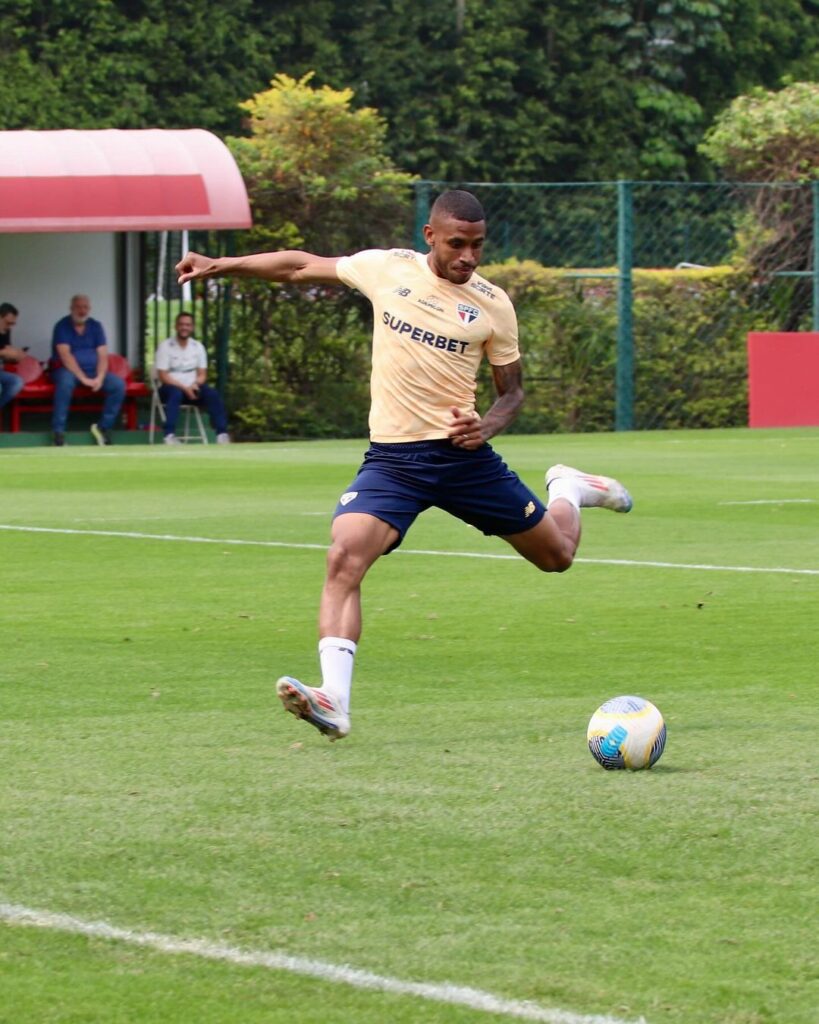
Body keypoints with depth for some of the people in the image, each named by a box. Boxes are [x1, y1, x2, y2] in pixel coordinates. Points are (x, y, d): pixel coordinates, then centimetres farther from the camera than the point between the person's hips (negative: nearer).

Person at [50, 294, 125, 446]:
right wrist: (83, 378, -25)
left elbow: (103, 355, 1)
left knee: (118, 384, -20)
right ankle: (58, 431, -33)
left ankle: (104, 426, -7)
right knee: (65, 381, -39)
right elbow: (65, 355, -16)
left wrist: (100, 378, -18)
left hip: (93, 370, 4)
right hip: (68, 370, -4)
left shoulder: (96, 326, 8)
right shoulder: (62, 326, -5)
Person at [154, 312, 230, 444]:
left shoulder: (198, 347, 9)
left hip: (192, 388, 4)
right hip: (170, 387, -4)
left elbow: (202, 374, 10)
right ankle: (169, 435, -45)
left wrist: (195, 384, -14)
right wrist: (184, 388, -21)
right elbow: (163, 376, -10)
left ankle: (222, 433, -26)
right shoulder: (165, 346, -5)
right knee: (176, 393, -38)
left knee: (212, 393, -24)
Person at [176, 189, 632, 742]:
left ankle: (569, 490, 48)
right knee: (345, 556, -26)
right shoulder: (385, 268, 0)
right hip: (391, 459, 0)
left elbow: (512, 390, 9)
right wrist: (220, 265, 13)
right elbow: (303, 266, 14)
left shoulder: (493, 305, -1)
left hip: (464, 454, 0)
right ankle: (334, 703, -33)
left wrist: (487, 426, -13)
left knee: (557, 555, 11)